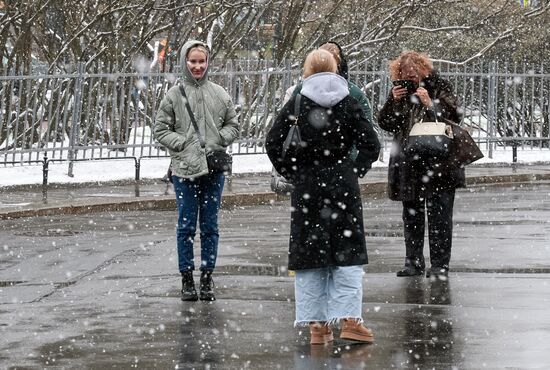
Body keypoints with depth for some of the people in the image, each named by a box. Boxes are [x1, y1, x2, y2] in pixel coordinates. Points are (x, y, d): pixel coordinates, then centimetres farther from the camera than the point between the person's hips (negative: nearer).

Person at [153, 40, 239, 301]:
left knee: (210, 226, 6)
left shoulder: (219, 94, 6)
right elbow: (161, 130, 2)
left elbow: (233, 125, 14)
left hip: (214, 169, 2)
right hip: (185, 170, -2)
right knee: (186, 226, 1)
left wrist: (218, 140, -4)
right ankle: (187, 279, 9)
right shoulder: (174, 95, 0)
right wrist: (184, 143, -10)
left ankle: (207, 278, 14)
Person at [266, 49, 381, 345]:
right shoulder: (348, 103, 0)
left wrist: (292, 174, 2)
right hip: (343, 184, 0)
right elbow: (371, 145, -3)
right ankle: (349, 319, -7)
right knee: (347, 253, 4)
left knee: (309, 253, 7)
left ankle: (317, 325, 6)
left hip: (306, 187, 0)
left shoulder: (297, 103, -2)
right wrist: (355, 171, 4)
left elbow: (273, 145, -6)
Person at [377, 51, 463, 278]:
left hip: (438, 163, -4)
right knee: (411, 215, 9)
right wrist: (394, 102, -9)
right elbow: (384, 123, 8)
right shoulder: (399, 90, 9)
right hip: (408, 164, 4)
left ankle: (440, 264, -1)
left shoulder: (438, 87, -2)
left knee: (439, 215, -5)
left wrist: (430, 103, -18)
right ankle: (414, 262, 17)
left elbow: (455, 116, -7)